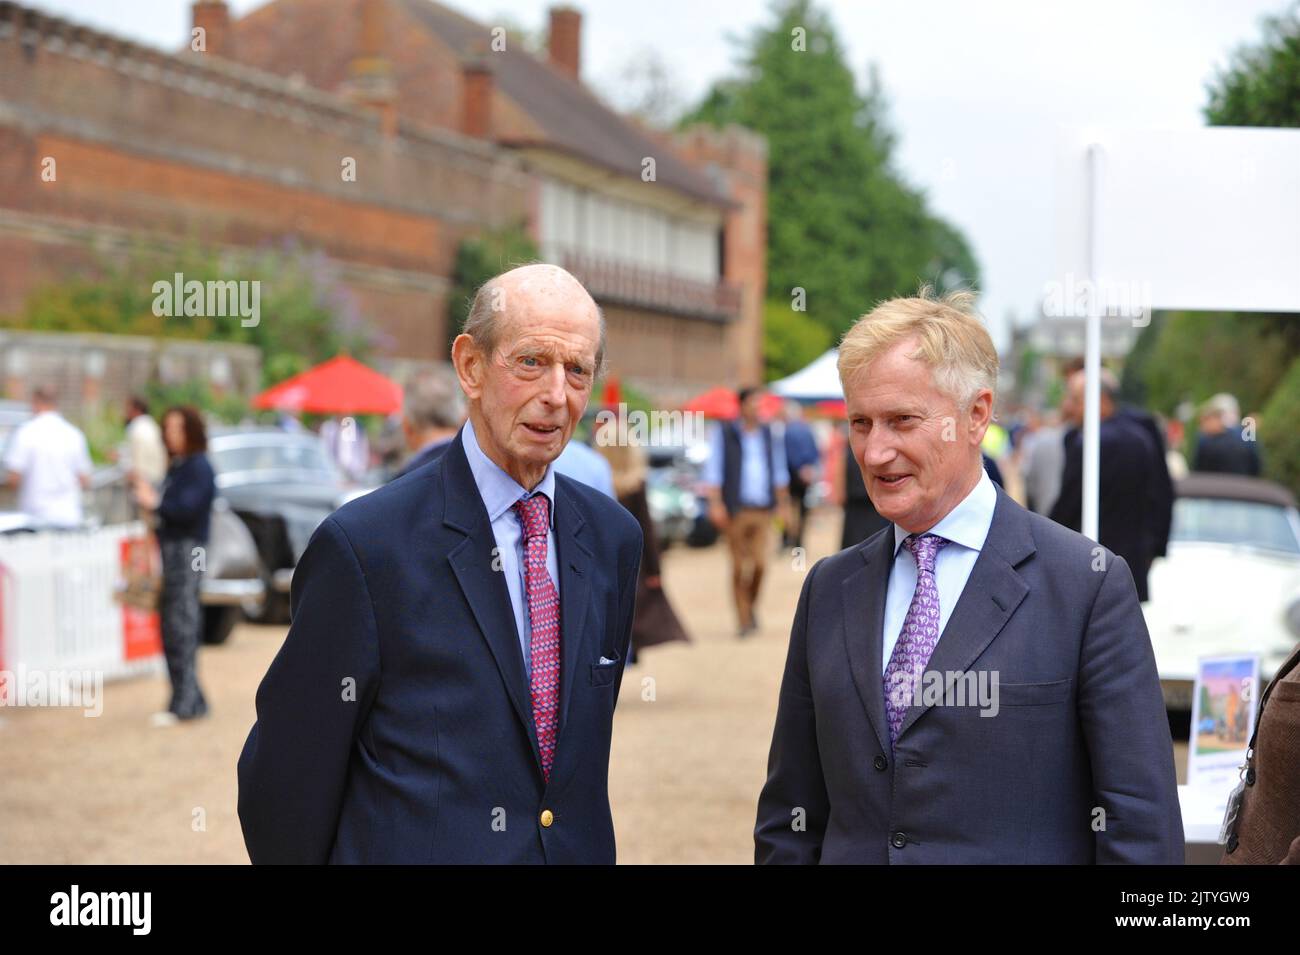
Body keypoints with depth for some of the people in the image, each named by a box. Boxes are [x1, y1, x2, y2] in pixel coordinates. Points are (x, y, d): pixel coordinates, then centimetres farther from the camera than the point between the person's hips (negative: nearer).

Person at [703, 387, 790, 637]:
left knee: (760, 563, -7)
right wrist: (715, 503, -9)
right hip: (736, 509, -3)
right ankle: (744, 619, 6)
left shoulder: (769, 433, 14)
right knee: (739, 566, -1)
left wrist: (782, 503, 18)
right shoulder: (725, 432, 2)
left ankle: (751, 608, 17)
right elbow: (713, 469, -1)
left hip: (762, 510, 3)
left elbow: (778, 471, 21)